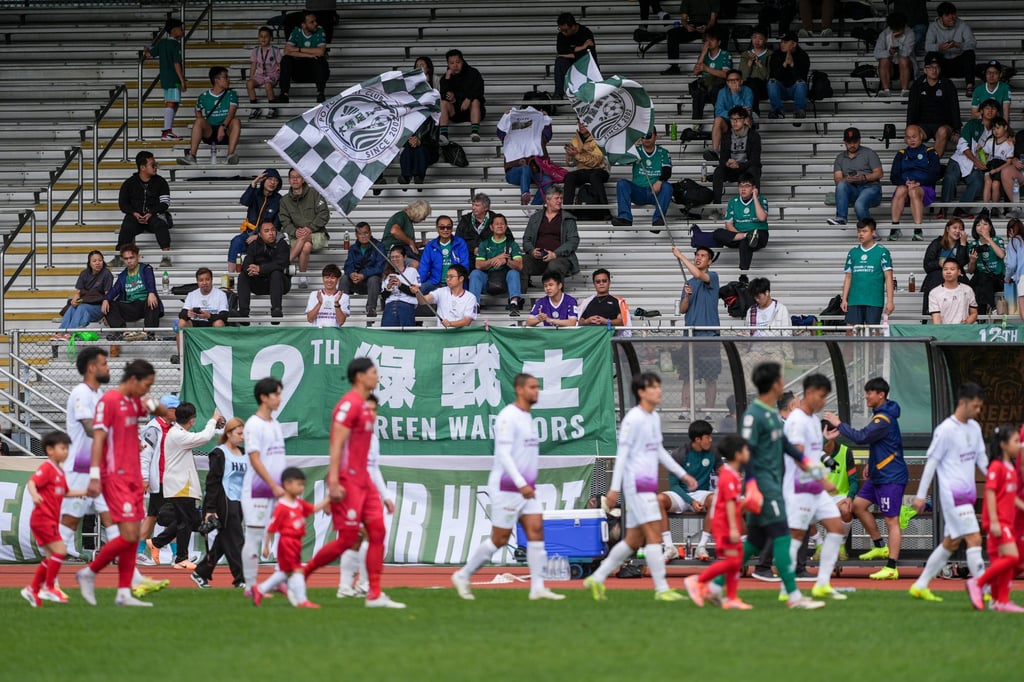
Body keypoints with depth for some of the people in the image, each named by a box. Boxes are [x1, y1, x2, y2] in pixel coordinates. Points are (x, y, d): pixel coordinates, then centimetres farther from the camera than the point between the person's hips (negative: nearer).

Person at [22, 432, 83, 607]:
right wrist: (34, 495, -47)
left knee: (51, 557, 14)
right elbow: (31, 483, -27)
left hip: (51, 520, 10)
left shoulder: (59, 471, 15)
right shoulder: (47, 468, -13)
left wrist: (84, 492, 22)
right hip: (43, 518, -10)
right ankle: (48, 588, -6)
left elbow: (65, 493, 28)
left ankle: (33, 590, 22)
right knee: (60, 551, -15)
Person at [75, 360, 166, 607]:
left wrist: (153, 405, 11)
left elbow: (164, 413, 33)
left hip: (133, 478, 9)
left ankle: (124, 593, 5)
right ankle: (89, 573, 2)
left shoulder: (134, 402, 14)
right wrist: (94, 477, -22)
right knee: (128, 535, -14)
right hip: (115, 477, -9)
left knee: (133, 537, 4)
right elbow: (98, 439, -16)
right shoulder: (109, 401, -10)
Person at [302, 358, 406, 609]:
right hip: (347, 481, -9)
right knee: (348, 538, -8)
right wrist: (334, 482, -25)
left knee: (377, 531, 1)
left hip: (362, 480, 9)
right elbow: (336, 445, -19)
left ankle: (374, 595, 0)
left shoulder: (363, 407, 16)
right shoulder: (349, 404, -13)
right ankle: (301, 574, 6)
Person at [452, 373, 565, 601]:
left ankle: (538, 587, -7)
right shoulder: (508, 417, -14)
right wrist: (521, 484, -27)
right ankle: (462, 577, 12)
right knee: (499, 539, -3)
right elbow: (503, 454, -21)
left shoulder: (528, 418, 15)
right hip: (507, 487, -8)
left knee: (536, 531, -4)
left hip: (525, 487, 8)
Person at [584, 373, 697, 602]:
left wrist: (683, 474, 24)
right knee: (654, 534, -11)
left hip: (649, 484, 9)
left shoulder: (654, 418, 15)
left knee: (634, 540, 10)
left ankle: (597, 579, 18)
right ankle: (661, 589, -10)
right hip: (637, 483, -9)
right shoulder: (633, 419, -12)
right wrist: (614, 488, -16)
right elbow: (622, 453, -14)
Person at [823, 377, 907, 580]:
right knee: (858, 504, 15)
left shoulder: (884, 419, -20)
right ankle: (880, 546, 23)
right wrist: (871, 464, 21)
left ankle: (892, 567, -9)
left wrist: (839, 424, -18)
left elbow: (861, 437, -26)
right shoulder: (880, 415, 12)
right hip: (878, 475, 11)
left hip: (891, 477, -11)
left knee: (891, 520, -9)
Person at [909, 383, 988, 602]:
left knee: (951, 543, 12)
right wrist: (921, 495, -8)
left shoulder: (974, 428, 12)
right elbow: (931, 462, -9)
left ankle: (920, 586, 20)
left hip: (967, 494, 9)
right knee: (974, 538, -13)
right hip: (952, 493, -9)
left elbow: (982, 460, 19)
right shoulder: (946, 430, -12)